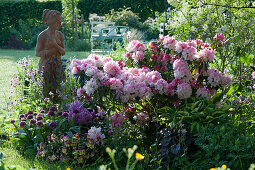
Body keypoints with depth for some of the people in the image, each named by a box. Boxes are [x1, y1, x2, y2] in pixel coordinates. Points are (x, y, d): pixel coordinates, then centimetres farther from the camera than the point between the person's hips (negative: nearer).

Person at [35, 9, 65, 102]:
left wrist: (56, 45, -13)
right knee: (47, 92, -6)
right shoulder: (42, 35, -8)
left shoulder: (60, 35, 8)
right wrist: (52, 50, -13)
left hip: (58, 65, 5)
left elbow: (63, 52, 6)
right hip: (46, 66, -5)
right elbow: (38, 53, -7)